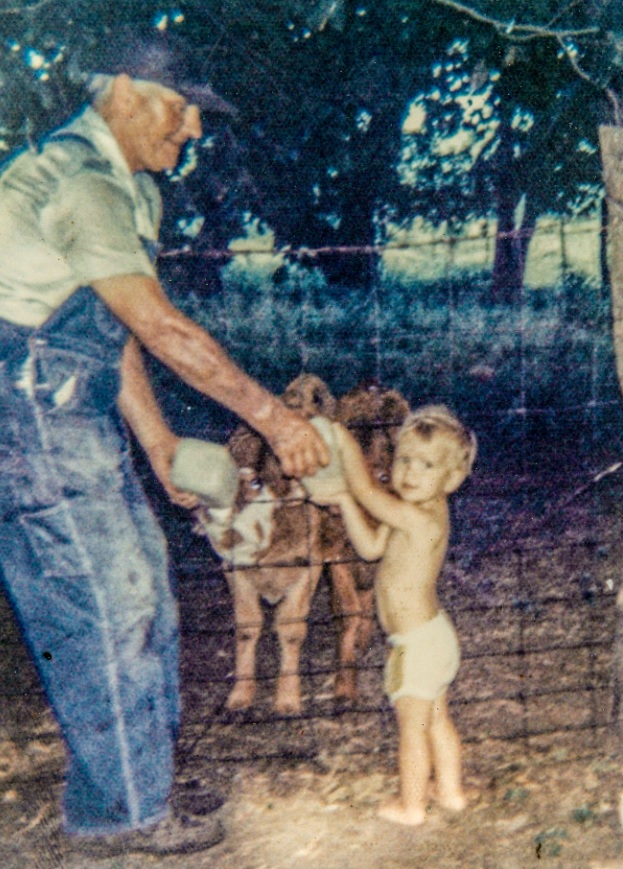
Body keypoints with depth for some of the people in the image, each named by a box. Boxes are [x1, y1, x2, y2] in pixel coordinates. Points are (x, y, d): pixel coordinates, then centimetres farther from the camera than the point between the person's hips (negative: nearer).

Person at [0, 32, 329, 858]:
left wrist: (160, 443, 13)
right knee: (108, 603, -4)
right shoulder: (77, 178, -17)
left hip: (72, 416, 10)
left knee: (137, 589, 13)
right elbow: (161, 327, -22)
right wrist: (271, 414, -18)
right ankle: (124, 809, 11)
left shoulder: (120, 186, 17)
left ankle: (136, 788, 27)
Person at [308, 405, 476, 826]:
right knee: (437, 719, 22)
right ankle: (452, 790, 35)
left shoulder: (418, 517, -27)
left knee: (412, 727, 7)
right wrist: (344, 500, -2)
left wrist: (344, 441, -18)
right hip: (434, 634, 9)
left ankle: (411, 805, 21)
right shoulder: (418, 513, 2)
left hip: (417, 643, -9)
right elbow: (371, 547, 5)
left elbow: (367, 489, -28)